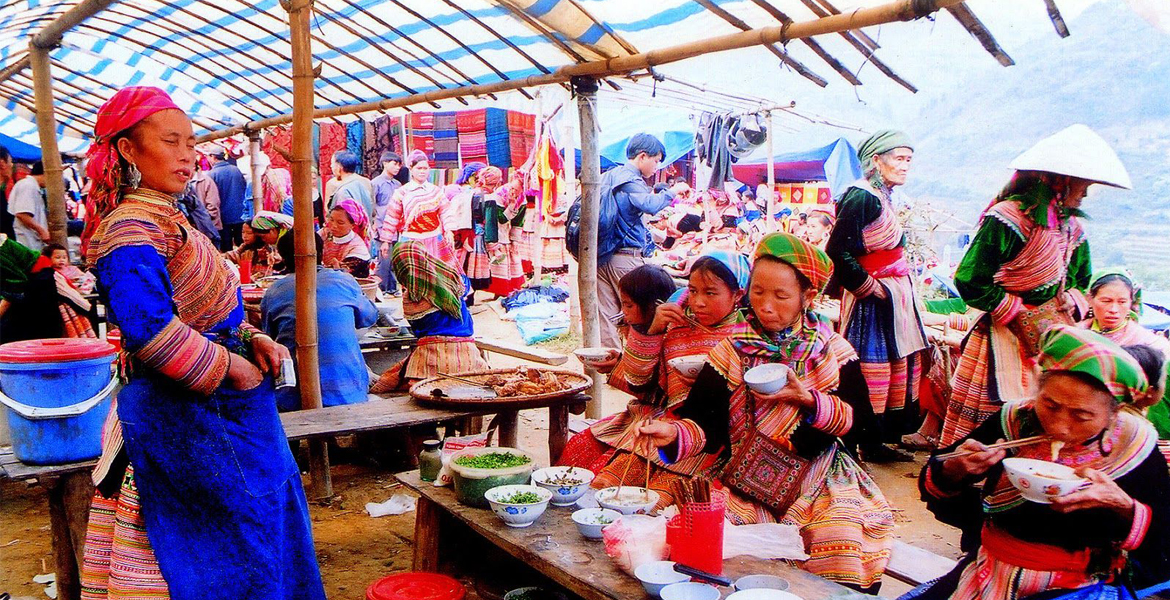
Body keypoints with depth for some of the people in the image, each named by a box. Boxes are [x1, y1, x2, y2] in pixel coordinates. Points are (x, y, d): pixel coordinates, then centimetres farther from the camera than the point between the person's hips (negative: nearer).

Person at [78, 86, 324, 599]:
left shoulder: (168, 221, 13)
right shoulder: (131, 231, -18)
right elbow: (150, 328, -30)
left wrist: (250, 338, 2)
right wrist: (231, 366, -20)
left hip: (216, 411, 9)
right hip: (182, 417, -9)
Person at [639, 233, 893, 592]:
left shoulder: (832, 351, 4)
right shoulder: (732, 351, 3)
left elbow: (859, 422, -2)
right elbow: (706, 422, -5)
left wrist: (808, 399, -18)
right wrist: (675, 433, -26)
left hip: (818, 477, 0)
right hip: (747, 481, 0)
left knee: (842, 544, -26)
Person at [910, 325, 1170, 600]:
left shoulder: (1134, 451, -7)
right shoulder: (1012, 422, -5)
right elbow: (933, 489, 0)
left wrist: (1122, 506, -21)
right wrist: (954, 470, -21)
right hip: (989, 575, 1)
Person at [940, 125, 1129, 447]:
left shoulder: (1071, 226, 8)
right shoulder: (1008, 218, -18)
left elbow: (1079, 281, 22)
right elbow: (970, 281, -20)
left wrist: (1069, 303, 1)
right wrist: (1023, 316, -16)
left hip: (1049, 336, 7)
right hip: (1003, 340, -7)